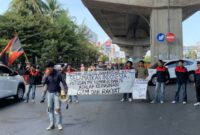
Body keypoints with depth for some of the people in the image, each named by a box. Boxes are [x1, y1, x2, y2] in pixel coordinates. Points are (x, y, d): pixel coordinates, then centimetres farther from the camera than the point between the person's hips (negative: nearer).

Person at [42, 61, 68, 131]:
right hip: (49, 93, 4)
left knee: (57, 109, -5)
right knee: (50, 109, 6)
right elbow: (43, 82, -8)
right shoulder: (47, 74, 1)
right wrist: (46, 75, -20)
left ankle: (59, 124, 6)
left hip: (57, 93, -4)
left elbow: (63, 82, -5)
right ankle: (51, 124, 15)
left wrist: (65, 90, -14)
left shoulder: (58, 73, -9)